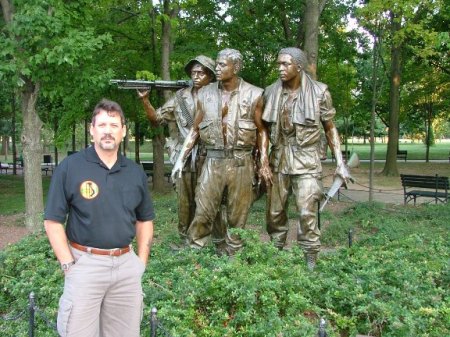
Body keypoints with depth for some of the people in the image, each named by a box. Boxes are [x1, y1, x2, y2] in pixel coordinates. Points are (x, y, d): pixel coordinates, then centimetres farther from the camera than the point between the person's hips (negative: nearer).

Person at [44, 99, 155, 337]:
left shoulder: (136, 172, 6)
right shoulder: (70, 167, -7)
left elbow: (145, 220, 15)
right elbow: (53, 222, -6)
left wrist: (141, 262, 6)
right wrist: (69, 266, -12)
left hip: (126, 264, 4)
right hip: (85, 263, -4)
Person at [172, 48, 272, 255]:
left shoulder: (253, 95, -2)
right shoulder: (205, 94, 5)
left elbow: (261, 130, 5)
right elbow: (195, 129, 11)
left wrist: (264, 163, -1)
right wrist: (181, 159, 6)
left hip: (241, 161, -1)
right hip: (213, 160, 1)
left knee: (237, 216, 7)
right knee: (203, 213, 0)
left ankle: (231, 257, 21)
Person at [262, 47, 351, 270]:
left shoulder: (319, 92, -4)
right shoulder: (271, 92, 3)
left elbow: (330, 128, 3)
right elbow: (265, 128, 11)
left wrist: (340, 163, -2)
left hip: (306, 161, -3)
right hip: (278, 160, 3)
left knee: (307, 214, -9)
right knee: (274, 213, 8)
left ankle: (310, 263, 3)